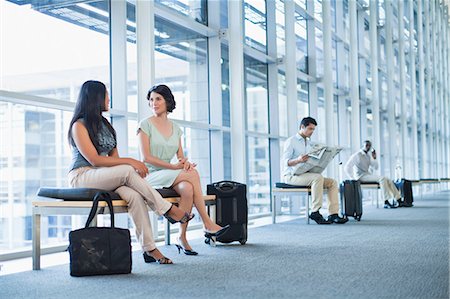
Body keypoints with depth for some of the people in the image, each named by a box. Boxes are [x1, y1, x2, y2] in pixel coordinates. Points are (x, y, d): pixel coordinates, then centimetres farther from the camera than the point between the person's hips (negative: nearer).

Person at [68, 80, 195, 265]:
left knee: (134, 195, -25)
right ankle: (167, 210, -21)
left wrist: (130, 166, -7)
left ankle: (149, 248, -30)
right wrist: (129, 161, -19)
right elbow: (94, 160, -15)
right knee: (127, 171, -30)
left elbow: (113, 157, 15)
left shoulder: (104, 125, 20)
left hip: (105, 178, 6)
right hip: (81, 177, -6)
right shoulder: (79, 125, -5)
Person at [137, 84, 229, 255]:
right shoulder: (146, 124, 0)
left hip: (169, 177, 5)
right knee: (192, 174, -28)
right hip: (150, 176, -5)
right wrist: (174, 167, -17)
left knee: (187, 188, -32)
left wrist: (185, 162, -14)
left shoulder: (175, 129, 16)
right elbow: (145, 158, -10)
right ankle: (207, 225, -24)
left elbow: (181, 157, 12)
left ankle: (182, 237, -25)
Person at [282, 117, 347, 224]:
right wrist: (298, 160, -32)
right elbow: (285, 162, -14)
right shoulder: (291, 141, -5)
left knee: (332, 182, -8)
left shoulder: (308, 143, 21)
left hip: (305, 174, 8)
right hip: (292, 175, -8)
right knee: (317, 177, -34)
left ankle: (333, 214, -18)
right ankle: (315, 212, -30)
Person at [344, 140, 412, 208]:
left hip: (368, 175, 8)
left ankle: (399, 201, -13)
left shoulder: (368, 156, 18)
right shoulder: (357, 155, -4)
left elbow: (376, 167, 17)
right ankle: (386, 202, -31)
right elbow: (346, 167, -8)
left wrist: (374, 158, 2)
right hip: (361, 176, -8)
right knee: (382, 179, -28)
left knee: (388, 180, -9)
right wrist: (353, 178, -11)